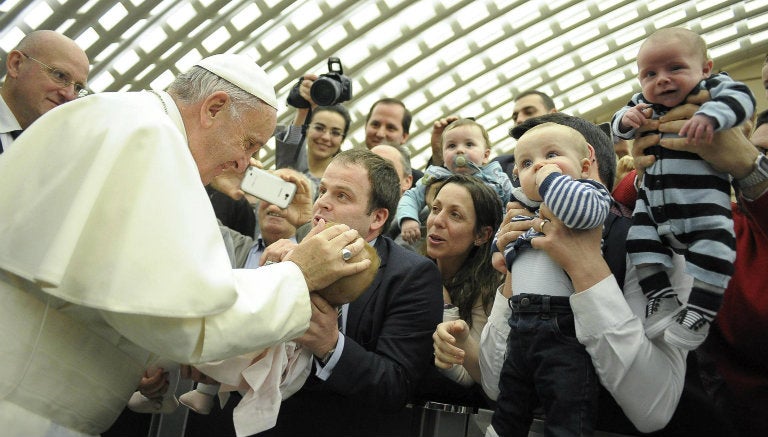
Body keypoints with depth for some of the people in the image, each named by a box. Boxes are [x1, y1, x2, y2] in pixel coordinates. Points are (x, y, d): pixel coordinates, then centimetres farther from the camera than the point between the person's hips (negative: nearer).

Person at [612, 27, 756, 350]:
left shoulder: (713, 88, -4)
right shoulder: (643, 104, 10)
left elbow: (740, 98, -22)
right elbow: (619, 131, 15)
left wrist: (710, 115, -41)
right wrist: (626, 118, -9)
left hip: (703, 196, -5)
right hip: (654, 198, 6)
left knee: (712, 249, -18)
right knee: (640, 239, 1)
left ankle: (699, 311, -5)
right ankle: (661, 298, 12)